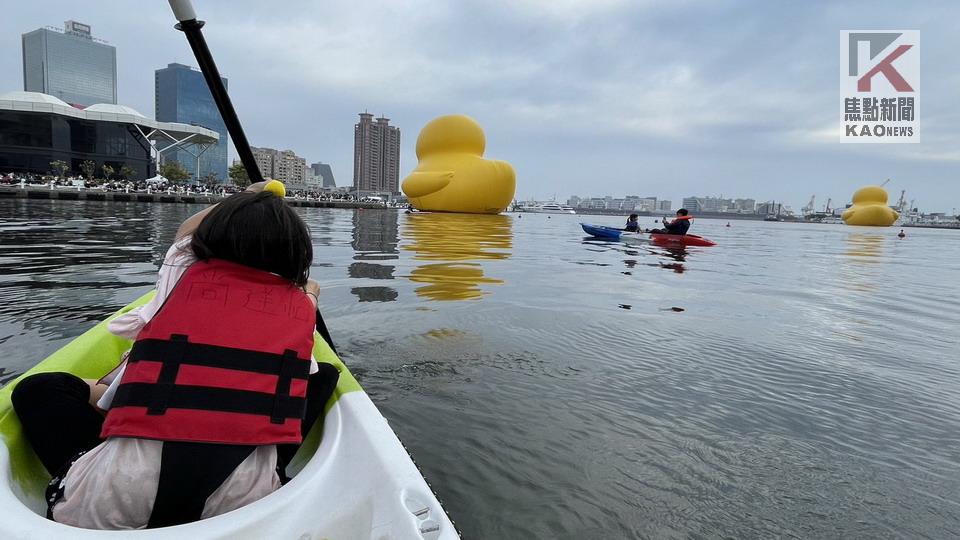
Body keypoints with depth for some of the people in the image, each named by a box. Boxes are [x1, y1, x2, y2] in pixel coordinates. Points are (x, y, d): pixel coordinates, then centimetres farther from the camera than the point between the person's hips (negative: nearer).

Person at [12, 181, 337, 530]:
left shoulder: (184, 274, 7)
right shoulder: (300, 305, 7)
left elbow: (187, 231, 32)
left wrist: (238, 202, 49)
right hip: (243, 503, -2)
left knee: (37, 389, 24)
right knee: (323, 375, 17)